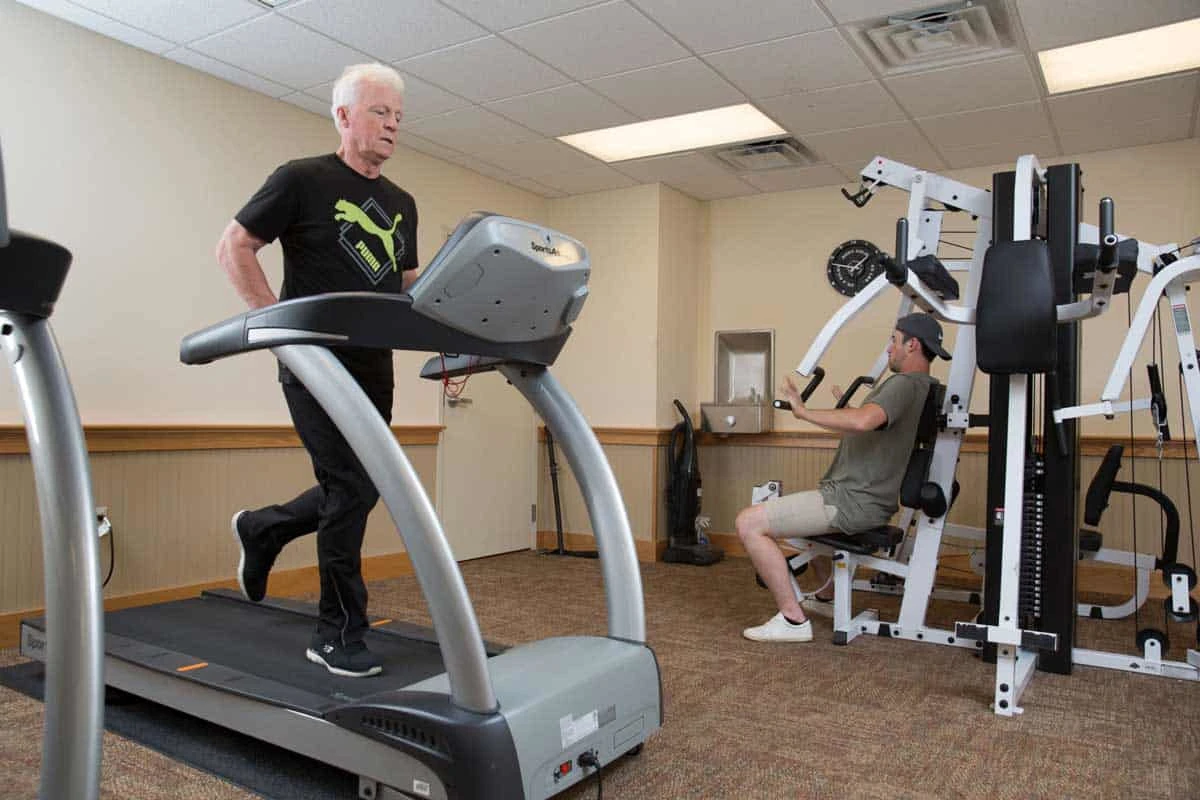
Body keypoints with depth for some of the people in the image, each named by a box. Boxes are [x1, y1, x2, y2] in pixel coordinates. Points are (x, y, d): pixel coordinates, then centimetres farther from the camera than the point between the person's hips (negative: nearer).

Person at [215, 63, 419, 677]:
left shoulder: (401, 205, 17)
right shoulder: (302, 181, -2)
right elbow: (233, 247, -3)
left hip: (373, 366, 7)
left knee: (362, 487, 10)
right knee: (351, 487, -9)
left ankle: (263, 529, 38)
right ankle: (338, 636, 7)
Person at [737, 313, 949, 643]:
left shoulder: (905, 384, -18)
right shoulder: (922, 387, 16)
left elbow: (863, 421, -39)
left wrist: (804, 411, -28)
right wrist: (847, 407, 39)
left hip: (853, 502, -11)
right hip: (869, 501, 11)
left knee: (749, 522, -17)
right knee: (803, 509, 40)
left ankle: (793, 619, -12)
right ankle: (825, 596, 41)